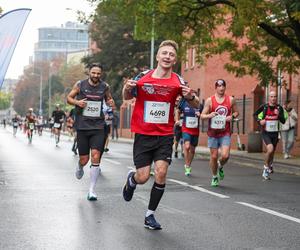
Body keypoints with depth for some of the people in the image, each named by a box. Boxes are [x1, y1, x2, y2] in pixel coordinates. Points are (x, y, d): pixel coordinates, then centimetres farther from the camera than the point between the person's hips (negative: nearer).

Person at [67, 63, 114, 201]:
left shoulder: (105, 86, 3)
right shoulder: (80, 85, -2)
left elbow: (108, 98, 20)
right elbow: (69, 98, 9)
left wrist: (110, 102, -4)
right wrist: (77, 102, -13)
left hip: (98, 127, 0)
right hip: (82, 126, 0)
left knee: (95, 156, -13)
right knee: (84, 159, 4)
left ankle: (92, 190, -6)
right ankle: (79, 167, 44)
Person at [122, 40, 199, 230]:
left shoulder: (177, 81, -5)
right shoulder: (143, 77, -5)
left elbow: (196, 105, 3)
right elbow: (127, 97, 10)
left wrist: (190, 97, -20)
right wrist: (127, 89, -14)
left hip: (165, 136, 1)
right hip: (143, 134, 0)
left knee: (161, 173, -12)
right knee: (143, 177, -3)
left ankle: (150, 215, 5)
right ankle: (131, 179, 36)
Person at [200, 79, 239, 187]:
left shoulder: (231, 100, 3)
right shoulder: (209, 100, -1)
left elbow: (236, 112, 16)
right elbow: (202, 116, 1)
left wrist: (232, 116, -6)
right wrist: (209, 115, -21)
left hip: (225, 133, 0)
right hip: (213, 133, 0)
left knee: (225, 156, -14)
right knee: (214, 156, 4)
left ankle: (220, 167, 21)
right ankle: (214, 177, 24)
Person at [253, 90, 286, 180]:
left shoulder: (279, 108, -2)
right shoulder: (264, 107, -7)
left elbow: (283, 121, -3)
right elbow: (255, 114, 7)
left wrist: (279, 115, -21)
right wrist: (259, 121, -11)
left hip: (275, 133, 3)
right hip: (266, 133, -3)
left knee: (272, 152, 14)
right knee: (270, 149, -24)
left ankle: (269, 166, 39)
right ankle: (266, 167, -5)